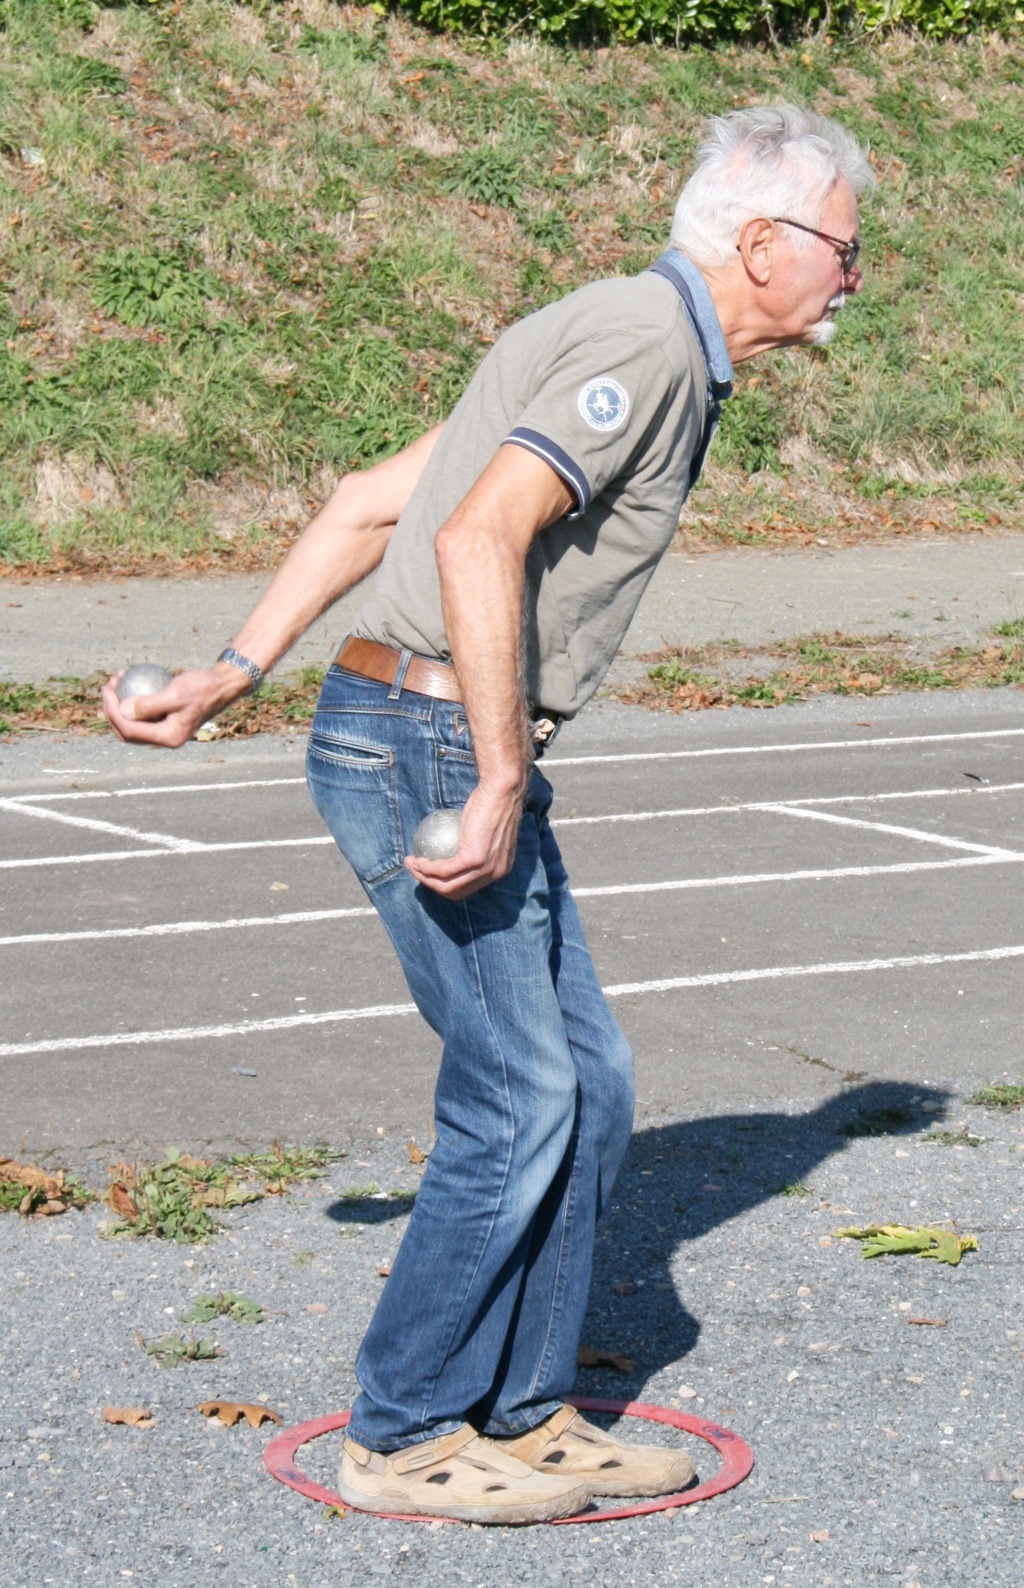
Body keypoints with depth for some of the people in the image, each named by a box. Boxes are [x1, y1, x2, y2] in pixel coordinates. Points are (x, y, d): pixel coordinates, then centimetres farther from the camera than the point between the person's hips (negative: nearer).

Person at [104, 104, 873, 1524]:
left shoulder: (626, 341, 18)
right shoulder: (647, 338, -14)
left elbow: (370, 503, 17)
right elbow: (480, 538, -27)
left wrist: (233, 675, 15)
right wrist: (504, 783, -24)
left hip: (454, 749, 10)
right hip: (426, 747, -10)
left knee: (587, 1084, 11)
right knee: (518, 1099, -4)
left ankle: (523, 1414, 20)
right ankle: (406, 1435, 9)